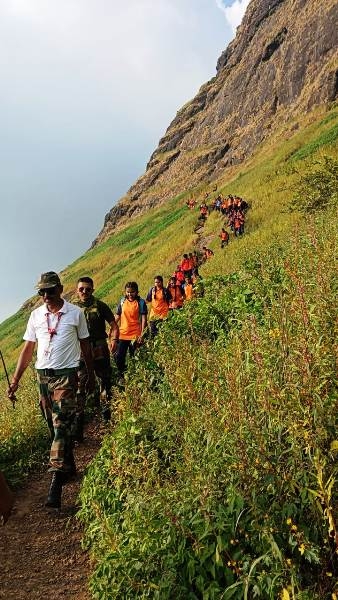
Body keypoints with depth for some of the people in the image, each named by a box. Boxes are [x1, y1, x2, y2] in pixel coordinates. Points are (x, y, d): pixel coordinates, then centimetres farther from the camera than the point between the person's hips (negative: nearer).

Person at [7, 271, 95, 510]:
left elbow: (85, 346, 4)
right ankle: (69, 466, 31)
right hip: (43, 374, 4)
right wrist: (15, 380, 3)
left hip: (66, 375, -4)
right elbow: (28, 349, 8)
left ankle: (56, 485, -9)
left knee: (61, 427, -10)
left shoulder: (75, 313, -3)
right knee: (55, 427, 13)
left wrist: (91, 376, 7)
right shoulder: (36, 315, 6)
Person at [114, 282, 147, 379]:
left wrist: (142, 334, -13)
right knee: (118, 357, 4)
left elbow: (144, 319, -8)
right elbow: (117, 316, 11)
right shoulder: (122, 301, 4)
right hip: (122, 334, 3)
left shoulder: (141, 302, -6)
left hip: (135, 335, -3)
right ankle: (121, 376, 24)